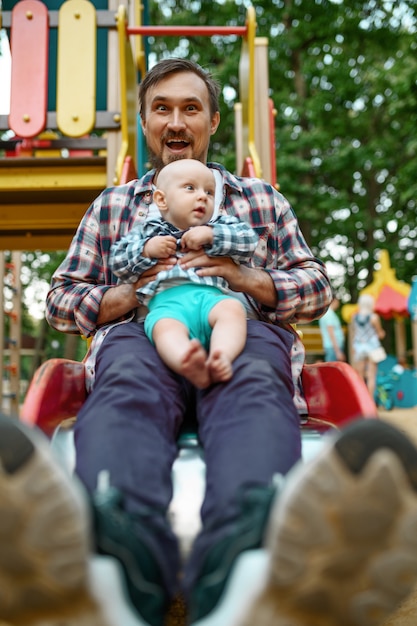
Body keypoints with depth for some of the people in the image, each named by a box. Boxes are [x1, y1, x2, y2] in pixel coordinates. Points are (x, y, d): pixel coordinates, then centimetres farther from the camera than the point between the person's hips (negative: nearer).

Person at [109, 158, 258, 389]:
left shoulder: (221, 226, 29)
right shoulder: (148, 231, 29)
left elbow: (249, 239, 12)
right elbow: (117, 263, 23)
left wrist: (212, 235, 0)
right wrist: (147, 249, 5)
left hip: (212, 295, 2)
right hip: (167, 302, -1)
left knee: (233, 308, -33)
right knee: (165, 327, -36)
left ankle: (221, 356, -55)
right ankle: (186, 363, -65)